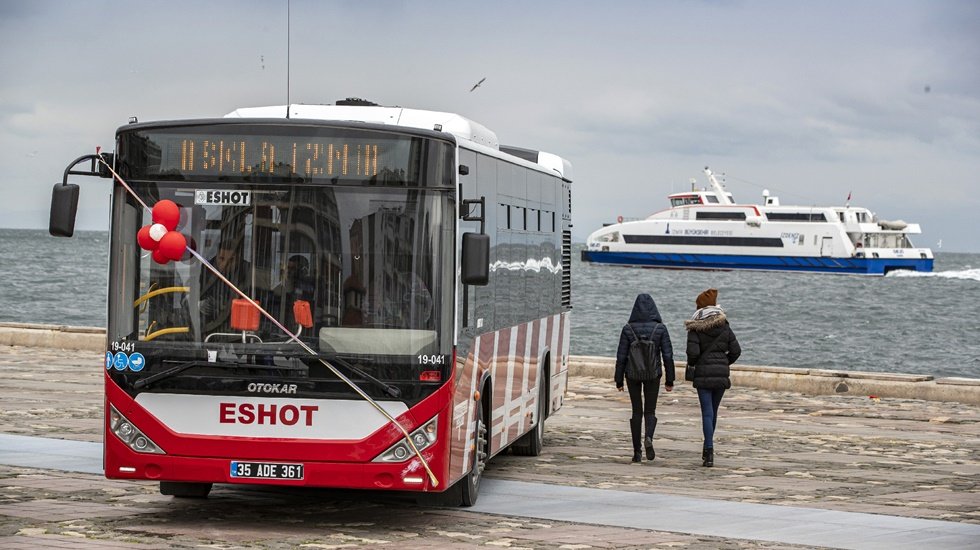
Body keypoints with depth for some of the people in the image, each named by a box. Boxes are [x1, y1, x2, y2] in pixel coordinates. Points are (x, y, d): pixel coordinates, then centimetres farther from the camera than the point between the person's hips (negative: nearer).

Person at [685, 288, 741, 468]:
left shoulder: (695, 328, -6)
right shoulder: (724, 326, 5)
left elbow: (693, 352, -14)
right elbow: (736, 350, 3)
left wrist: (691, 363, 7)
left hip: (703, 373, -3)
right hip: (722, 373, 4)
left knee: (707, 412, -5)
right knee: (713, 411, 17)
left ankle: (709, 452, -15)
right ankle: (708, 449, 28)